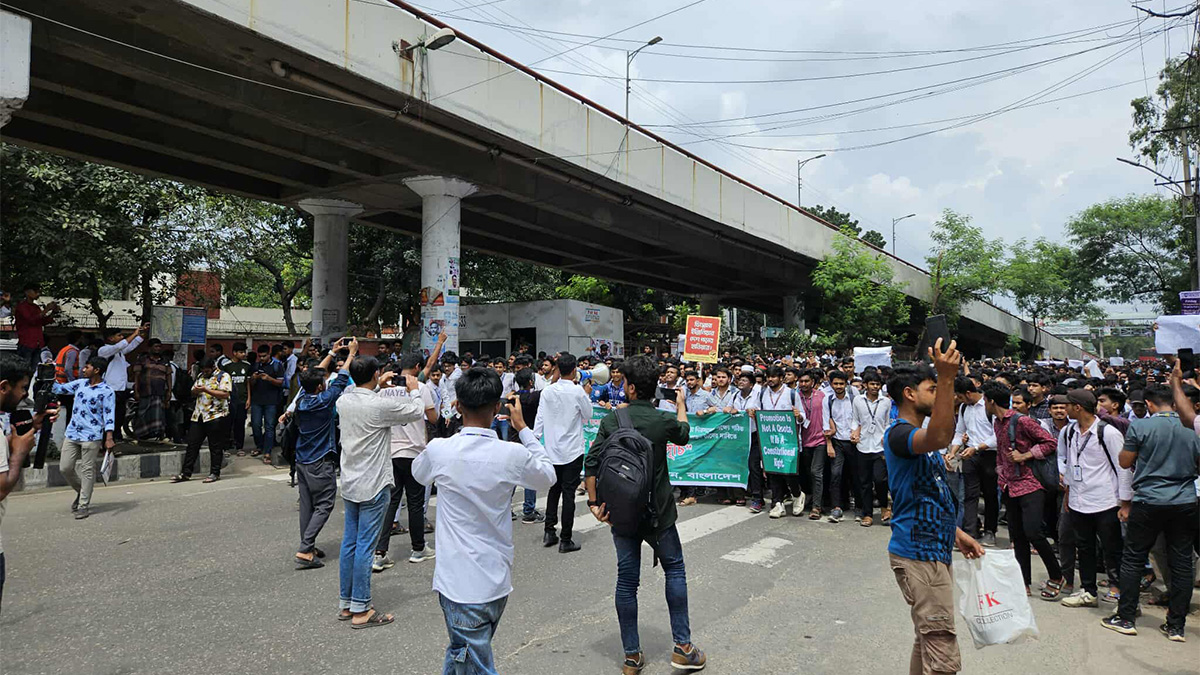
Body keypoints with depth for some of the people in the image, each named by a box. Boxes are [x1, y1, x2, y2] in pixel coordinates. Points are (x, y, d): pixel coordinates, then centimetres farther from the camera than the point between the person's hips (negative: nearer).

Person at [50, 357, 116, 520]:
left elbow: (109, 415, -12)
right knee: (65, 467, 8)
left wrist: (109, 438, -20)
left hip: (91, 437, -6)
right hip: (72, 433, 6)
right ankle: (81, 492, 32)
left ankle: (83, 505, 9)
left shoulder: (107, 391, -9)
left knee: (87, 470, 0)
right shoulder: (80, 384, 9)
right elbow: (59, 389, 23)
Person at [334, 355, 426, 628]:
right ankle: (360, 610, 7)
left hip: (349, 484, 7)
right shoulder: (381, 404, -20)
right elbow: (418, 412, -8)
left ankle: (346, 604, 25)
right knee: (365, 546, -1)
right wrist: (414, 389, 9)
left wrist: (378, 386, 24)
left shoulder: (343, 401, 1)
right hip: (373, 486, -7)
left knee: (349, 542, 14)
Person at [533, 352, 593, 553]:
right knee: (568, 493, 1)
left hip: (552, 450, 4)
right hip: (572, 450, -4)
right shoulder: (577, 391, -13)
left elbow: (540, 419, 0)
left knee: (553, 490, 18)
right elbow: (588, 415, 0)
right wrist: (586, 396, 13)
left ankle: (549, 532, 20)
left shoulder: (547, 391, -2)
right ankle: (566, 540, 6)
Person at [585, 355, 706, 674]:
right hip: (657, 512, -2)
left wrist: (594, 502, -2)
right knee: (674, 569, 16)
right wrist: (681, 405, 28)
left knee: (627, 579, 10)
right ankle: (683, 647, 17)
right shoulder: (663, 420, -12)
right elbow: (683, 435, 12)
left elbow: (591, 462, -10)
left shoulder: (611, 419, -8)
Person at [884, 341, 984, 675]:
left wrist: (957, 533, 19)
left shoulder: (919, 436, 18)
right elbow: (941, 437, -39)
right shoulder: (899, 433, -16)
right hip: (918, 555, -11)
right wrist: (946, 379, -44)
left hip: (933, 550, 11)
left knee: (928, 640, 20)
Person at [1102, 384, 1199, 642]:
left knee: (1133, 559, 7)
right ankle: (1176, 626, 15)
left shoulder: (1140, 426, -9)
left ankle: (1125, 618, 11)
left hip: (1149, 502, -3)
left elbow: (1125, 462, -3)